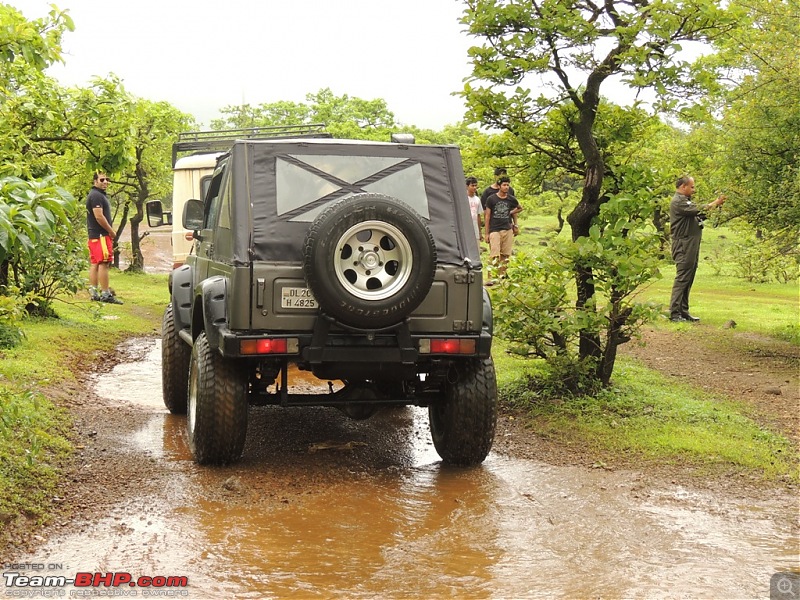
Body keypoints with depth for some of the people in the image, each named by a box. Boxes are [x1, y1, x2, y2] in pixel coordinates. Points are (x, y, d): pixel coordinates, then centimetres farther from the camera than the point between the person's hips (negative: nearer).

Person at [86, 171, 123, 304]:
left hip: (93, 235, 11)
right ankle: (105, 294, -13)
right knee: (103, 263, -11)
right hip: (101, 234, -11)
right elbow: (99, 216, -21)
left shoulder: (100, 195, 20)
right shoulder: (96, 195, -13)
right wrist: (111, 231, -13)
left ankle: (93, 292, 12)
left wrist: (109, 231, 17)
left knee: (94, 264, 10)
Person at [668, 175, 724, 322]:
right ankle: (674, 313, -11)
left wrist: (715, 205, 6)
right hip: (683, 244, -10)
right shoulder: (678, 201, -12)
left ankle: (683, 312, 14)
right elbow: (699, 210, -21)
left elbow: (701, 215, 18)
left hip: (692, 245, 10)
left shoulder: (685, 200, 21)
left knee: (688, 279, 10)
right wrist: (715, 203, -9)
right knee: (682, 278, -11)